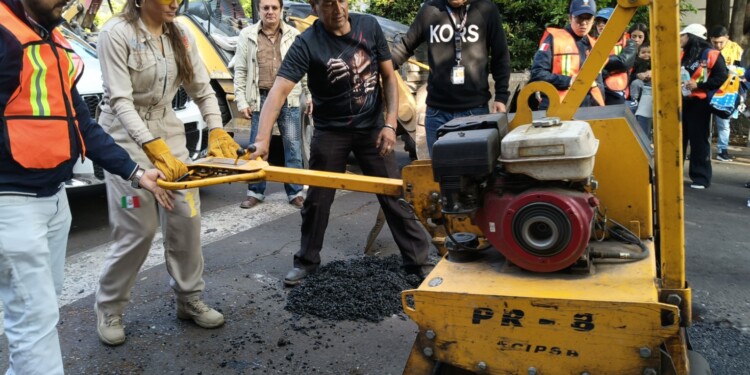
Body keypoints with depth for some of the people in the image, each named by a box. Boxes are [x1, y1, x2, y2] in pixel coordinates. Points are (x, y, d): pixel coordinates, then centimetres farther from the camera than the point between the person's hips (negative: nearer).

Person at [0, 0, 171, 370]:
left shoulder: (53, 41, 13)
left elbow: (80, 121, 14)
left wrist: (135, 173, 8)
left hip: (55, 196, 9)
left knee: (45, 305, 19)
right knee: (36, 318, -2)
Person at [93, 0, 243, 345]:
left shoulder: (181, 37, 3)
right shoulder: (116, 32, -15)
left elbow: (203, 90, 5)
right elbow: (120, 101, -22)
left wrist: (217, 132, -11)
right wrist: (154, 148, -33)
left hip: (169, 132, 6)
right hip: (126, 137, -6)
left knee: (186, 219, 4)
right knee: (139, 229, -6)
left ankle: (189, 300, 21)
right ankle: (109, 309, 16)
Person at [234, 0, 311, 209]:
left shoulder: (294, 35, 7)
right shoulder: (247, 35, 5)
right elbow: (240, 71, 5)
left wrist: (310, 96, 5)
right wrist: (241, 102, -1)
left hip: (288, 99, 0)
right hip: (261, 98, 0)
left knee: (293, 147, 3)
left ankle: (295, 193, 12)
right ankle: (255, 192, 18)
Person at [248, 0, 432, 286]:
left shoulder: (369, 26, -6)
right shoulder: (307, 43, -17)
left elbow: (388, 77, 1)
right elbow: (279, 91, -27)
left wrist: (390, 123, -9)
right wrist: (262, 139, -41)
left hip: (372, 127, 2)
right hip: (330, 132, -1)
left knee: (395, 195, 3)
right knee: (317, 200, 8)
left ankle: (417, 260, 15)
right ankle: (306, 261, 29)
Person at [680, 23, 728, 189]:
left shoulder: (711, 55, -8)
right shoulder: (683, 55, 13)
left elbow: (722, 78, -12)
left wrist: (698, 85, -19)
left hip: (699, 103, -6)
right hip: (681, 102, 7)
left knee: (699, 140, -2)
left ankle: (701, 177, 6)